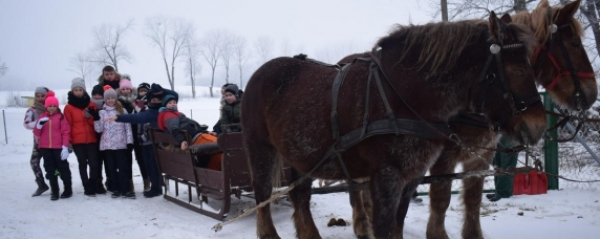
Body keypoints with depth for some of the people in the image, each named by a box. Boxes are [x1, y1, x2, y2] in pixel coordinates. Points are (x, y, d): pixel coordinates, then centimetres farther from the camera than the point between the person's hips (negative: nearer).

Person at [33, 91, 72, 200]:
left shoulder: (61, 116, -5)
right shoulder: (42, 116, 7)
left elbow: (66, 132, -7)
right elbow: (37, 133, 7)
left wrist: (65, 147, -13)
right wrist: (39, 125, -14)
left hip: (58, 147, -4)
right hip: (45, 147, 4)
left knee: (63, 168, 5)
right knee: (50, 169, 8)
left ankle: (68, 190, 16)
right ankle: (54, 191, 16)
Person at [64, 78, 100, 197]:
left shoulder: (91, 105, 7)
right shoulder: (68, 107, 3)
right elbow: (68, 125, 2)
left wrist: (90, 117, -9)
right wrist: (68, 141, -4)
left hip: (91, 139, 1)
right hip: (77, 140, -1)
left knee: (94, 163, -5)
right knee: (83, 164, 1)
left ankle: (93, 187, 8)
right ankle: (87, 188, 6)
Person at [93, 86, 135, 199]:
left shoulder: (122, 111, 6)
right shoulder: (102, 112, 8)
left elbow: (127, 127, 3)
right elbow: (99, 129, 2)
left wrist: (129, 141, -4)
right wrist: (96, 118, -12)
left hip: (120, 143, -1)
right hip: (107, 144, 1)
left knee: (123, 166, -4)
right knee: (112, 167, 6)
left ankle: (125, 190, -3)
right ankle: (116, 189, 15)